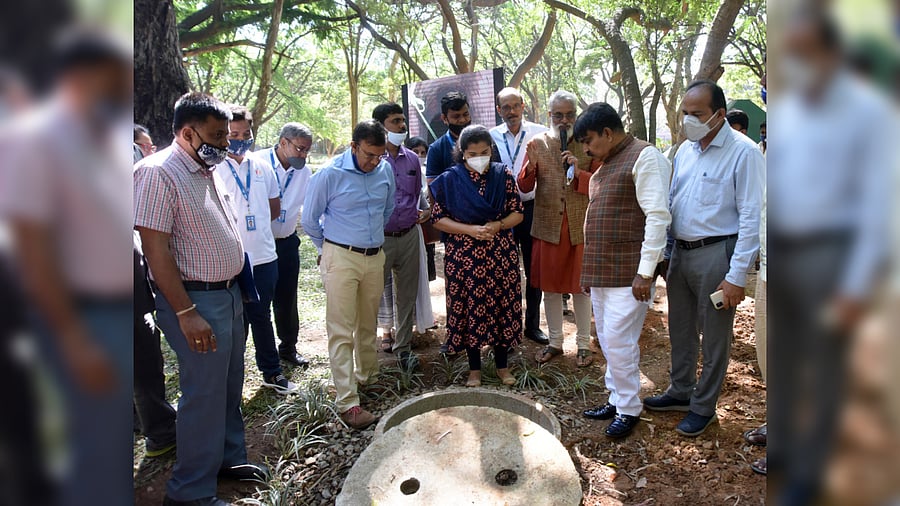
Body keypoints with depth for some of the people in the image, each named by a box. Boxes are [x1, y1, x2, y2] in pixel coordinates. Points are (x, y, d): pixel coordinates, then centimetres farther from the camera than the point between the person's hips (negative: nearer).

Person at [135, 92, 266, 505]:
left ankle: (229, 457, 37)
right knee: (204, 393, 0)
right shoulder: (158, 172, -17)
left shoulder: (206, 170, 10)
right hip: (195, 301, -9)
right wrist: (186, 313, -22)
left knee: (229, 385, 19)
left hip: (228, 293, 9)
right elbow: (156, 249, -21)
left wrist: (234, 291, 16)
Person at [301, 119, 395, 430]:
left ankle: (368, 376, 34)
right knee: (341, 331, -5)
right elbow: (309, 221, 0)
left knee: (368, 324, 16)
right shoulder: (329, 175, -11)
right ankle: (347, 402, -4)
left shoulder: (385, 170, 3)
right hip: (341, 258, -5)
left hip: (375, 258, 5)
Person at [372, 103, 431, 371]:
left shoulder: (412, 159, 8)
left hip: (408, 236, 5)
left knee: (407, 295, 13)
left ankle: (403, 347, 27)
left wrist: (422, 212, 4)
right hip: (378, 238, -5)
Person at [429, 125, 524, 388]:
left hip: (500, 254, 1)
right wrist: (470, 230, -17)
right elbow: (438, 218, -4)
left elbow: (517, 213, 3)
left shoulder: (503, 176, 2)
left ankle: (503, 364, 24)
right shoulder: (450, 179, -2)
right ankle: (474, 368, 21)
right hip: (463, 255, -1)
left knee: (502, 305, 7)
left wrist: (497, 225, -17)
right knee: (469, 307, 5)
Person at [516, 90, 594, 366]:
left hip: (580, 226, -1)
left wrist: (579, 173, -18)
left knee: (580, 286, 8)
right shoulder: (537, 144, 3)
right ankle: (555, 342, 26)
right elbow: (524, 187, 0)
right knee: (549, 286, 10)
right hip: (547, 227, 1)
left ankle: (584, 344, 22)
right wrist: (530, 167, -20)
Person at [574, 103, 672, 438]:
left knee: (618, 340, -6)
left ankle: (629, 410, 10)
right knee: (608, 340, 14)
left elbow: (657, 216, -18)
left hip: (628, 272, -9)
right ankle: (617, 399, 27)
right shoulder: (606, 164, 17)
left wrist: (646, 272, -21)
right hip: (601, 271, 9)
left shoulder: (644, 156, -11)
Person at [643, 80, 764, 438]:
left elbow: (751, 217, -15)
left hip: (715, 254, -6)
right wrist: (664, 254, 12)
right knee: (680, 330, 18)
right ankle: (680, 392, 36)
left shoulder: (743, 152, -13)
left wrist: (737, 276, -17)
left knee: (714, 337, 8)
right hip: (679, 251, 7)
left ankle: (703, 407, 24)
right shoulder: (685, 150, 8)